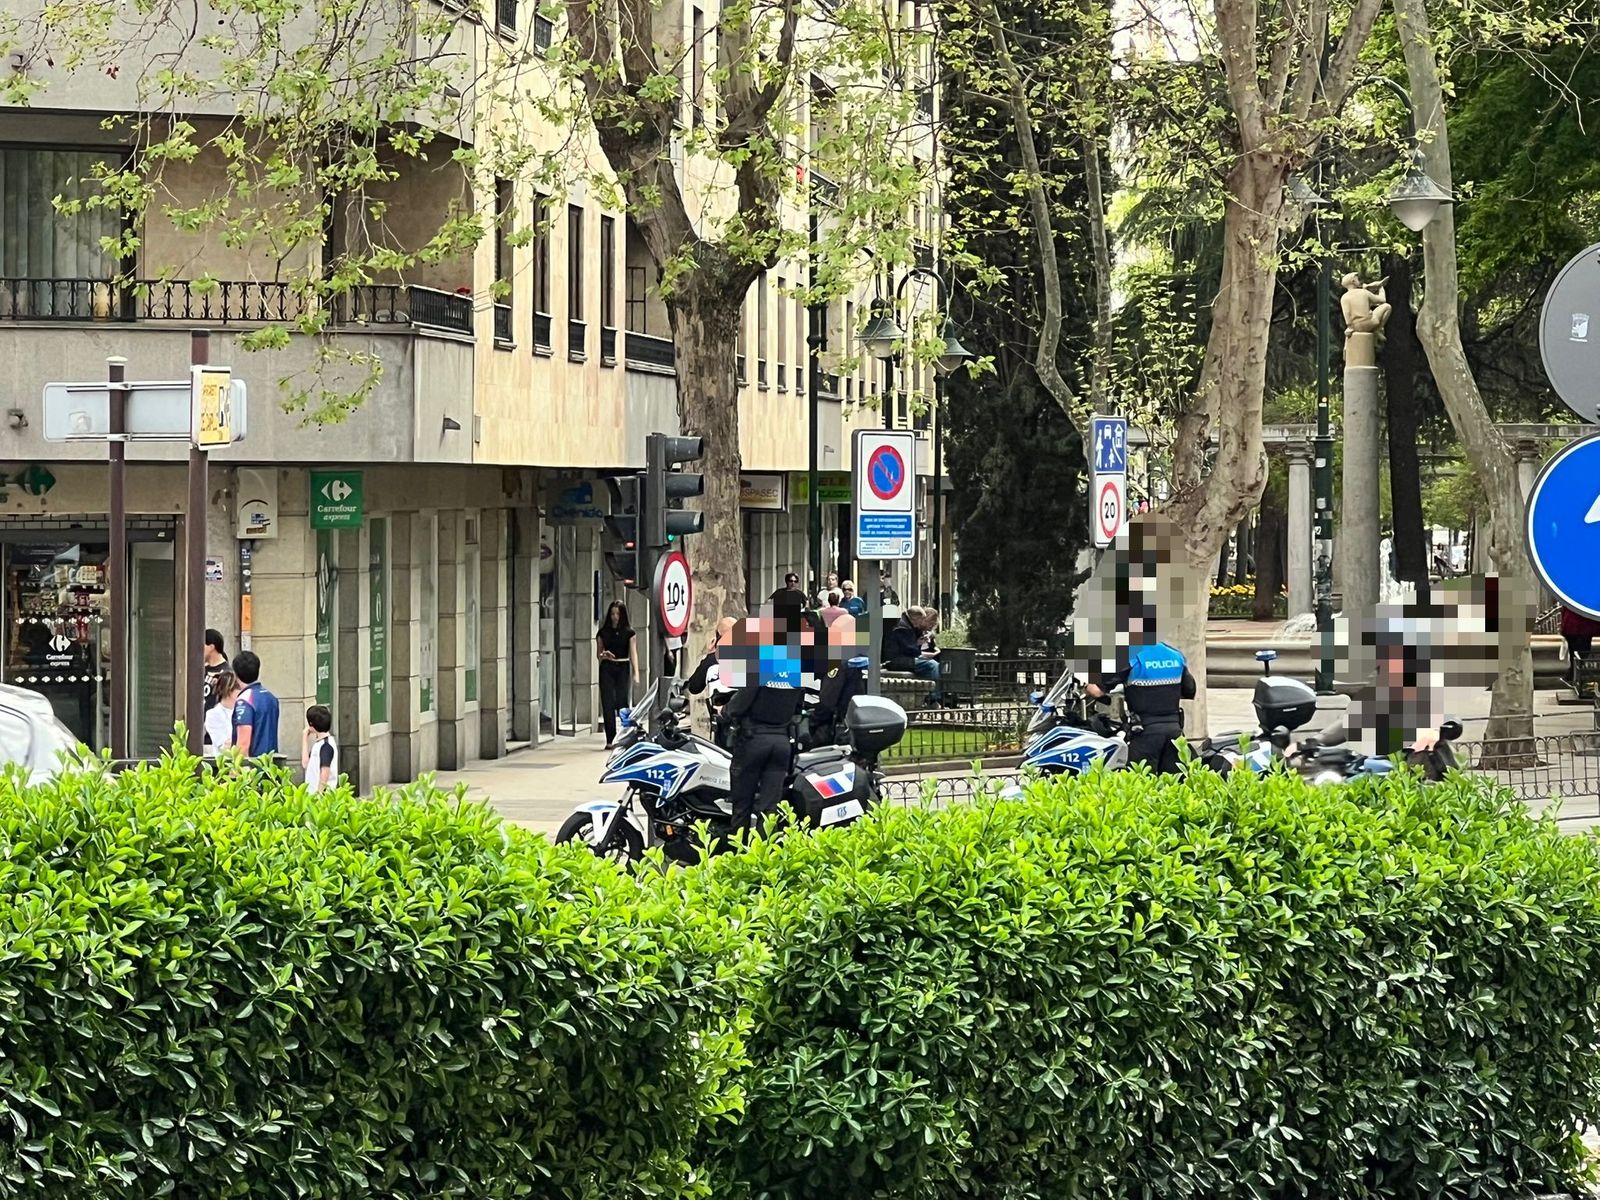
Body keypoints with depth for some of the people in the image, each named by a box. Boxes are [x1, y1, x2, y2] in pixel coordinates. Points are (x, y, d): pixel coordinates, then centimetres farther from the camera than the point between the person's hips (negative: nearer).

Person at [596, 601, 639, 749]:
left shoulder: (629, 632, 4)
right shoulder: (603, 632, 8)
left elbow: (633, 653, -1)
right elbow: (598, 654, 13)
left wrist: (636, 673, -11)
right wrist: (604, 655, -11)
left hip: (623, 669, -1)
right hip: (607, 669, 1)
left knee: (622, 702, -7)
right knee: (607, 703, -5)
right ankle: (610, 739, -3)